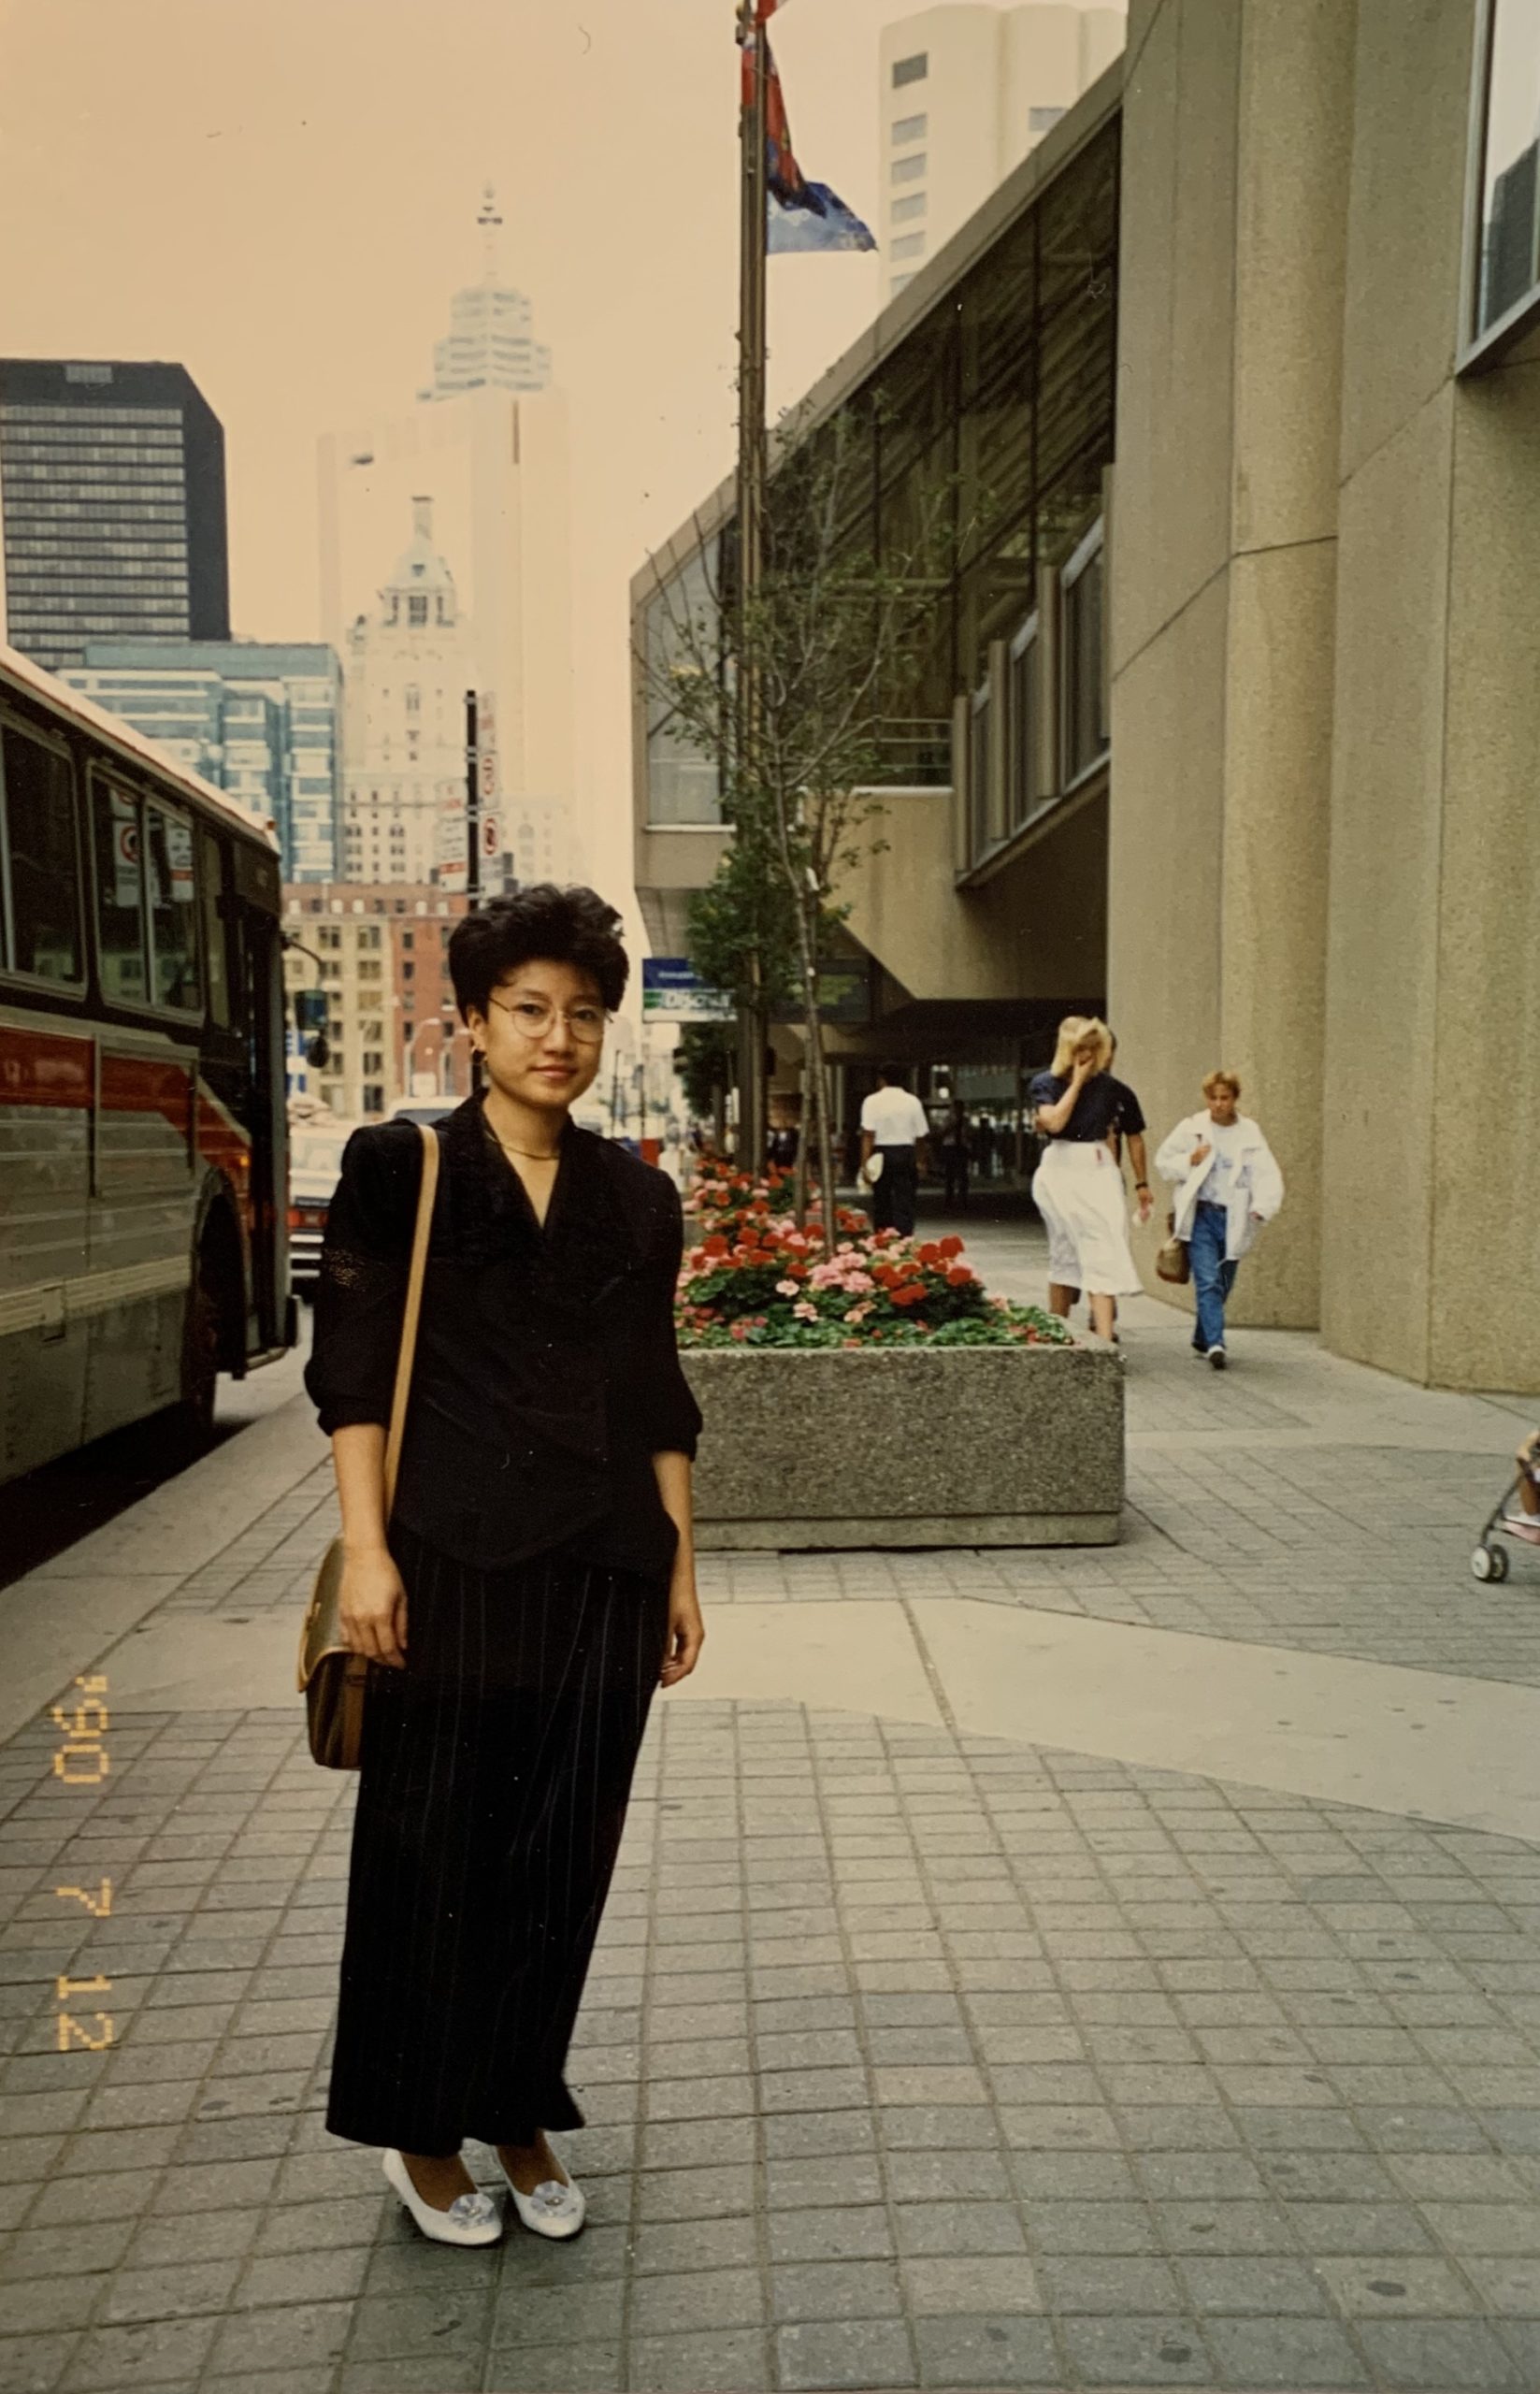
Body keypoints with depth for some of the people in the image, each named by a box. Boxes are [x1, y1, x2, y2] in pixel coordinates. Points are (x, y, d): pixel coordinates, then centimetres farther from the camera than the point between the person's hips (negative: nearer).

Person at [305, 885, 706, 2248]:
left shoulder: (638, 1199, 8)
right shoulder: (400, 1169, -2)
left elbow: (659, 1401, 11)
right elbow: (351, 1371, -4)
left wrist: (680, 1569, 10)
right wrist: (367, 1548, -11)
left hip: (604, 1571, 4)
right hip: (450, 1562, -3)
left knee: (565, 1855, 12)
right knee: (434, 1852, 9)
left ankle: (519, 2113, 34)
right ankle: (419, 2131, 32)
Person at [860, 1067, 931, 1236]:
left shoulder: (873, 1101, -3)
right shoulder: (912, 1101, 2)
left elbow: (868, 1134, -11)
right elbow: (922, 1135, 4)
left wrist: (865, 1163, -12)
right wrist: (921, 1161, 16)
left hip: (881, 1154, 0)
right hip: (906, 1154, 0)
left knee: (881, 1203, 11)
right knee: (904, 1204, 0)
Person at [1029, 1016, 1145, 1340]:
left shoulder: (1107, 1085, 7)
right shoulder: (1045, 1083, -1)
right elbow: (1054, 1122, -17)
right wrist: (1077, 1081, -12)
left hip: (1100, 1170, 2)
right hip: (1062, 1171, -2)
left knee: (1104, 1252, -9)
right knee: (1065, 1254, 7)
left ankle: (1104, 1339, -14)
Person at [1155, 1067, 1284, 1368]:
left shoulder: (1250, 1132, 4)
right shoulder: (1192, 1127, 3)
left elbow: (1268, 1174, -3)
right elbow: (1163, 1162, 9)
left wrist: (1261, 1206, -19)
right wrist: (1190, 1161, -10)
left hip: (1233, 1220, 2)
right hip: (1201, 1216, -2)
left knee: (1223, 1285, 12)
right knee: (1208, 1282, -14)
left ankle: (1201, 1339, 30)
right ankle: (1215, 1343, -18)